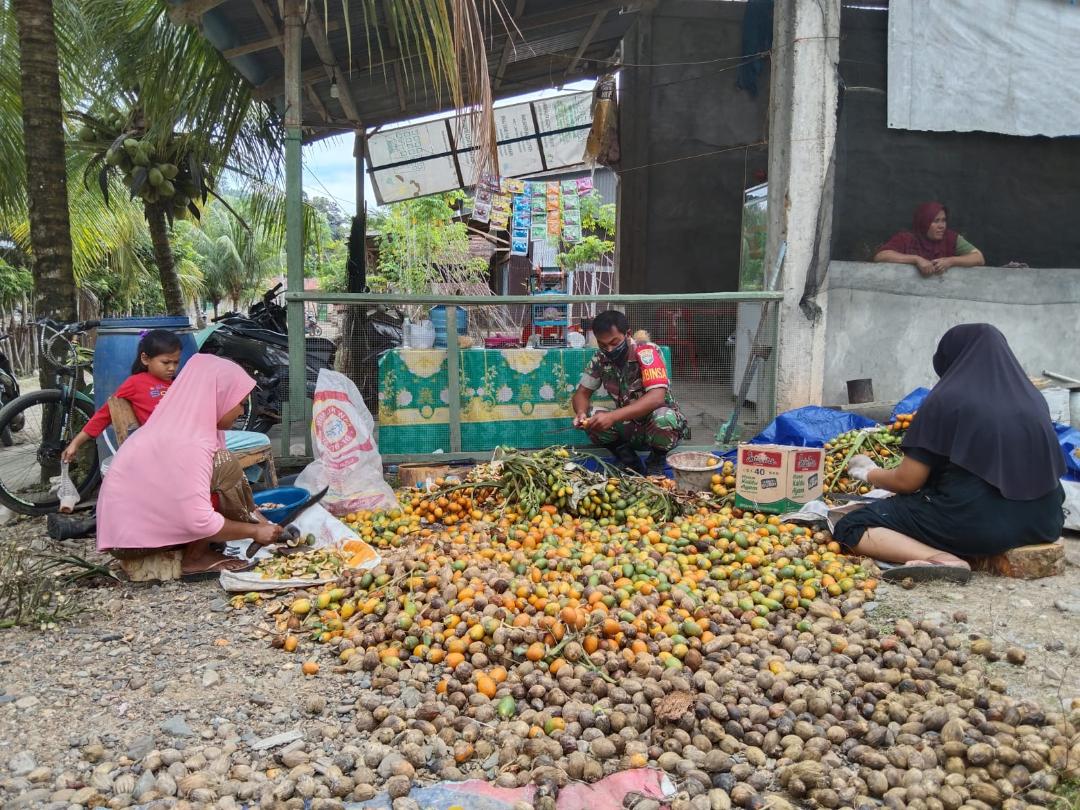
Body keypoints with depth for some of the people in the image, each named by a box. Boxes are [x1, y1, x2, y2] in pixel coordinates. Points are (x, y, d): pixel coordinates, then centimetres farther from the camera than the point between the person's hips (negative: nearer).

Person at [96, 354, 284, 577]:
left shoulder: (191, 424, 1)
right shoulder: (187, 443, -27)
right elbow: (200, 522, -29)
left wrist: (259, 521, 4)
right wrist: (254, 531, -15)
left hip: (144, 517, 9)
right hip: (131, 535, -9)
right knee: (224, 468, -19)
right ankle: (195, 559, -9)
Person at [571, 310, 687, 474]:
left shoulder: (646, 352, -22)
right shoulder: (601, 358, -6)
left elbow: (657, 397, -34)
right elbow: (582, 393, 0)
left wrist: (612, 416, -44)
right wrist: (581, 412, -26)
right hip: (629, 428, 4)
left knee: (663, 419, -38)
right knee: (592, 421, -22)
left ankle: (656, 463, -6)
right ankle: (630, 462, 0)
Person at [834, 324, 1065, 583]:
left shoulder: (946, 399, -6)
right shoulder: (1033, 398, 10)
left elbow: (907, 481, -5)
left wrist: (868, 473, 15)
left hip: (973, 522, -6)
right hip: (1041, 521, 6)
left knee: (850, 527, 1)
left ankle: (942, 559, -20)